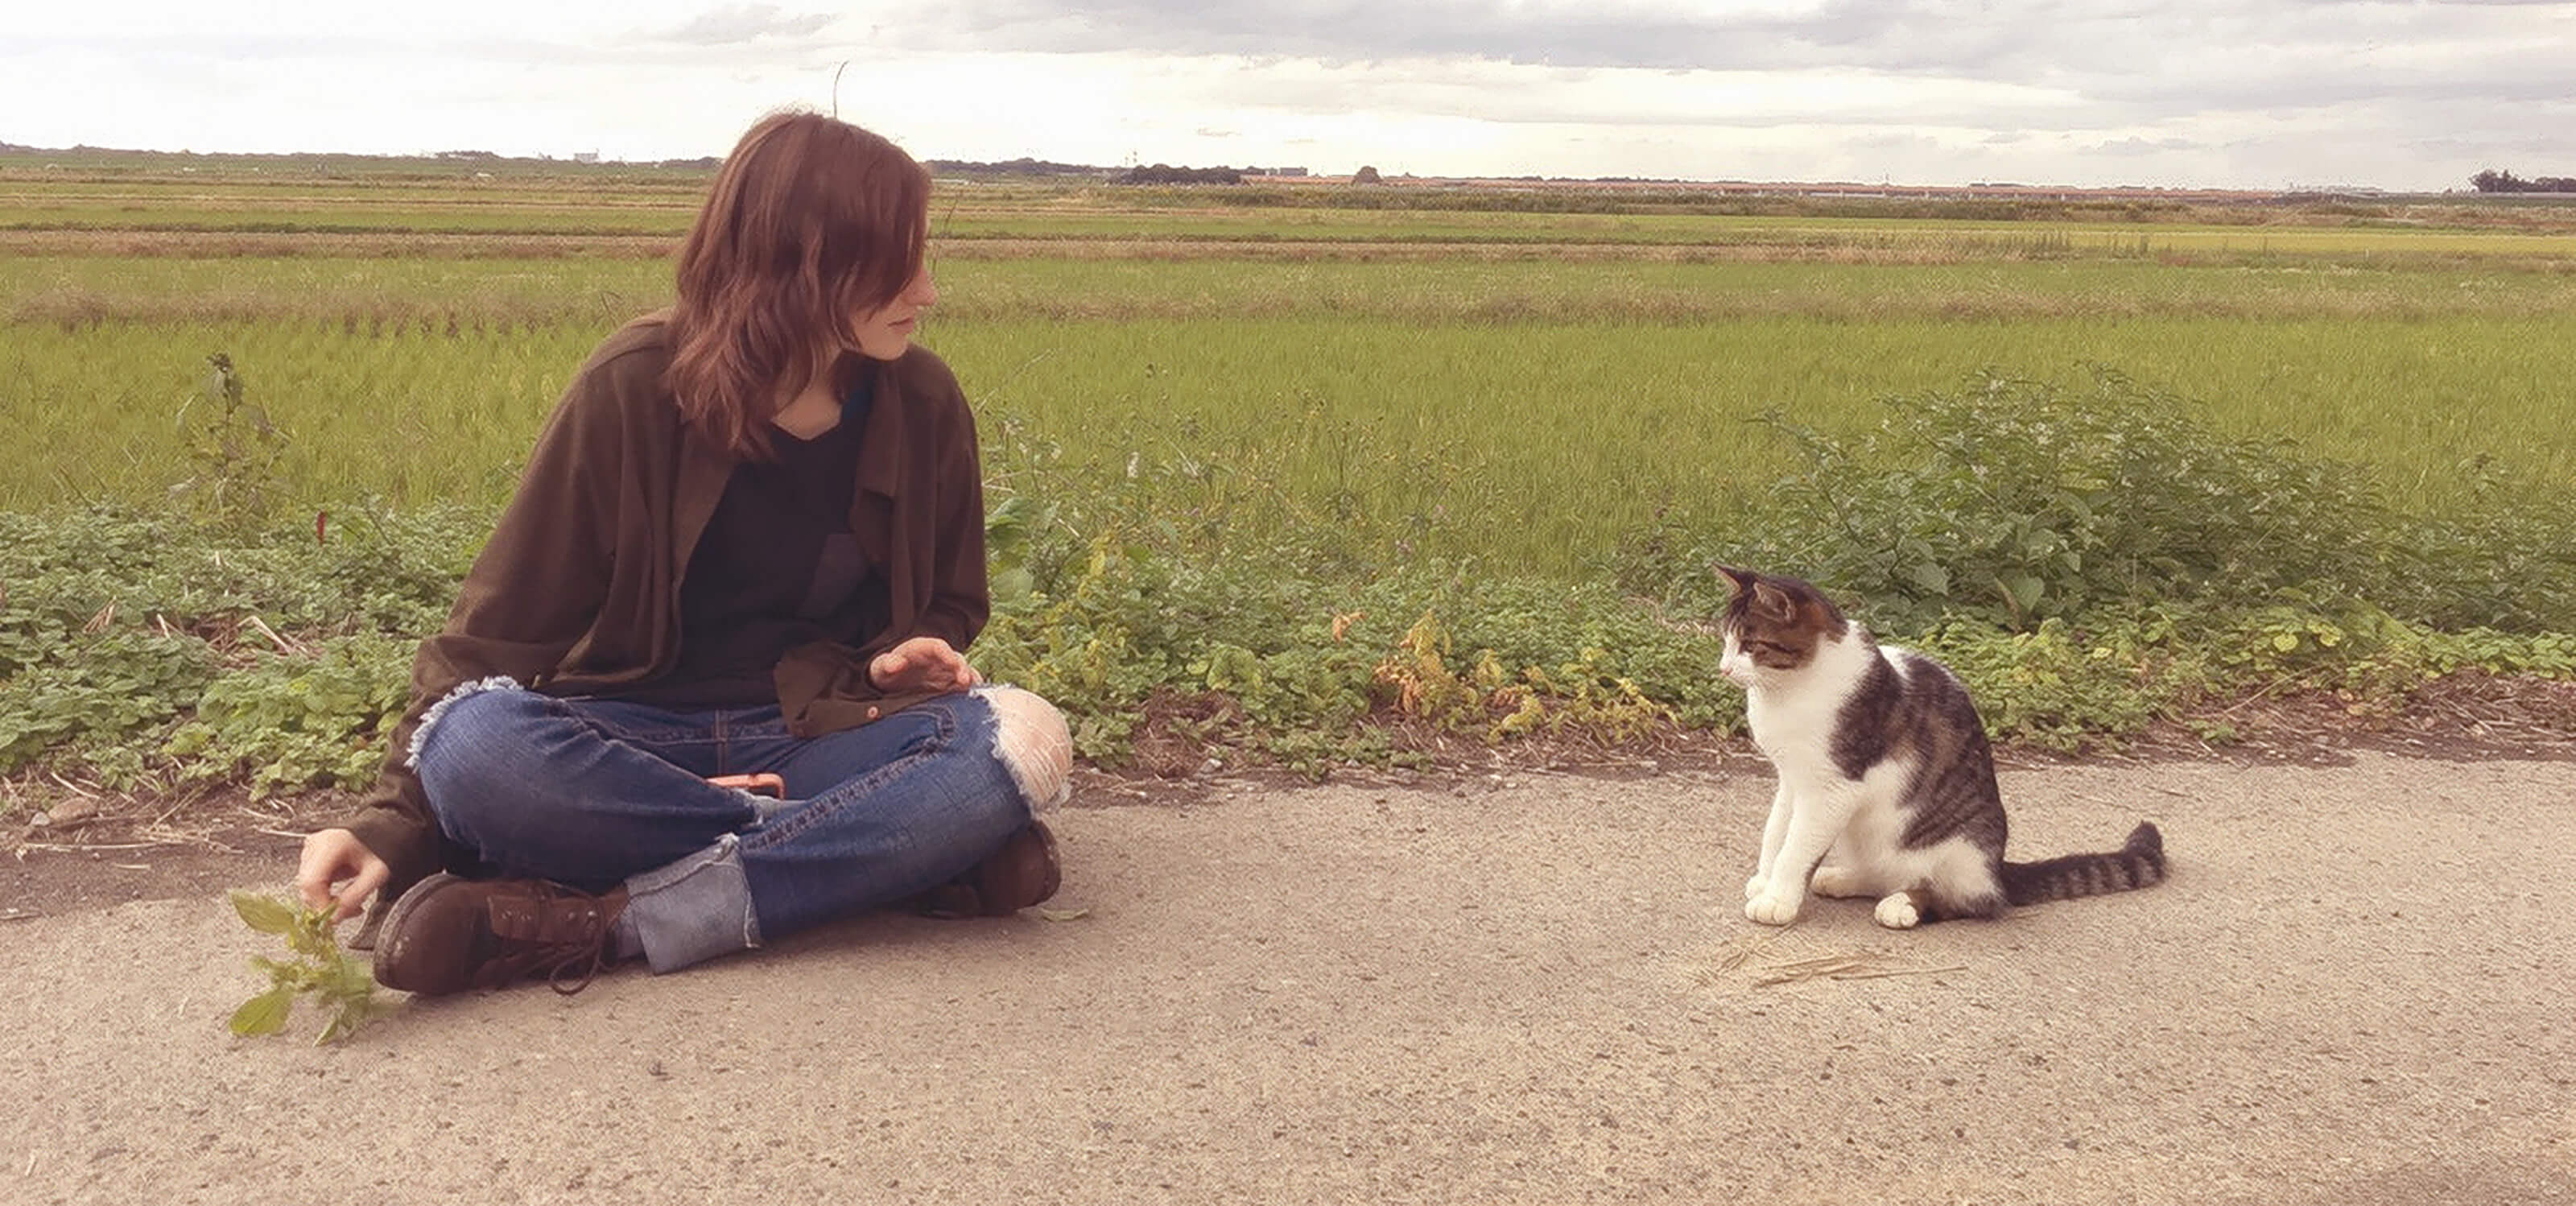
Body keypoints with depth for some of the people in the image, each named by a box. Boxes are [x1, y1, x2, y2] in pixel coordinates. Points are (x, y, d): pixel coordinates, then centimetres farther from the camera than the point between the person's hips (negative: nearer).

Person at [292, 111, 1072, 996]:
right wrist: (393, 823, -18)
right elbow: (503, 626, -7)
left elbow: (947, 608, 15)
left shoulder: (921, 402, 0)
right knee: (476, 746, -37)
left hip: (816, 738, 2)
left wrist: (903, 658, -10)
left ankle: (612, 921, -32)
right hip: (627, 741, -2)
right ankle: (904, 853, -26)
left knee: (1024, 738, -29)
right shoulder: (636, 388, -9)